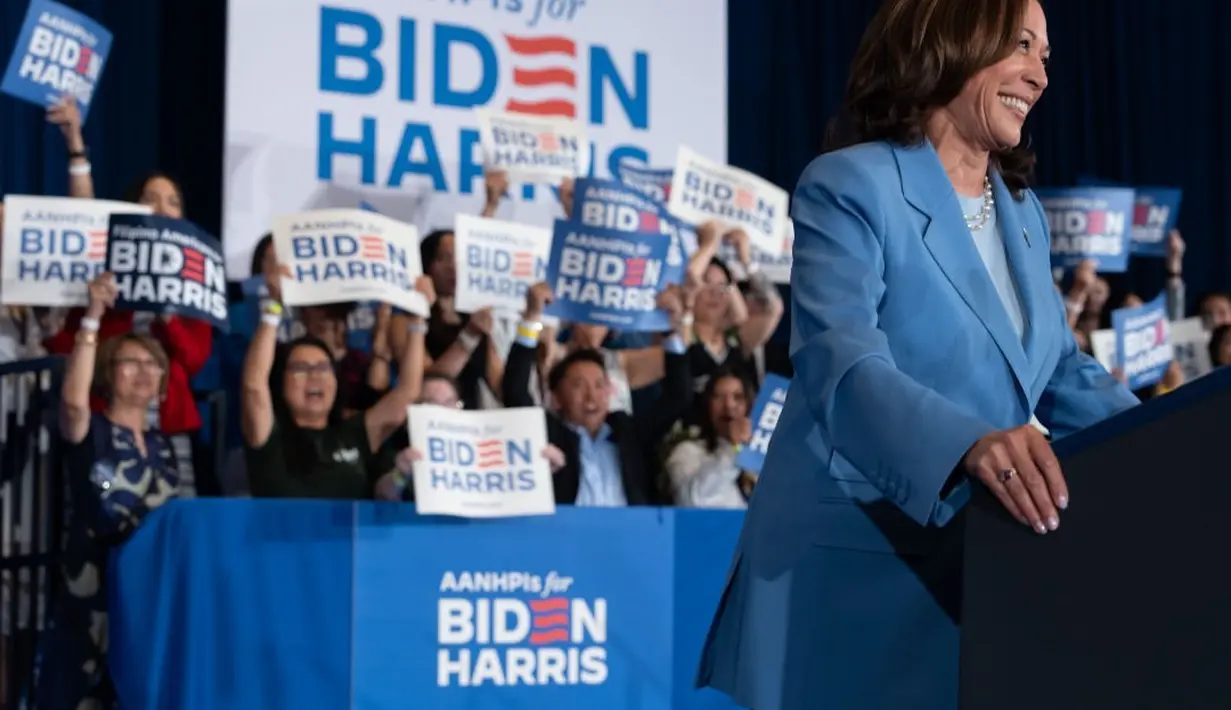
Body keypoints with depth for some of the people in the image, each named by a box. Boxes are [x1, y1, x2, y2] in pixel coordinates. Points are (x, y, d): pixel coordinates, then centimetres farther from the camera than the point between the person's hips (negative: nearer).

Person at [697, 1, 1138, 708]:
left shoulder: (1023, 211, 15)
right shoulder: (849, 187, -10)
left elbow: (1065, 372, 17)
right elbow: (842, 367, -23)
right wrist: (969, 444, -41)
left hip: (980, 568, 7)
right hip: (849, 570, -7)